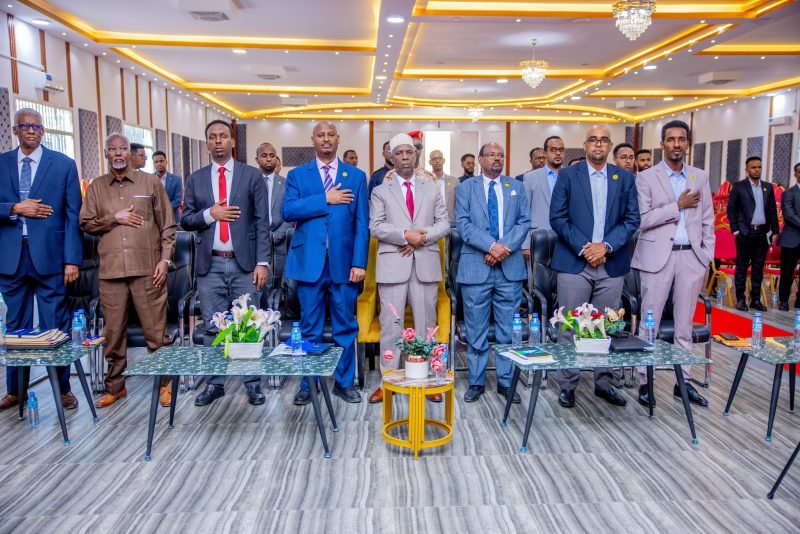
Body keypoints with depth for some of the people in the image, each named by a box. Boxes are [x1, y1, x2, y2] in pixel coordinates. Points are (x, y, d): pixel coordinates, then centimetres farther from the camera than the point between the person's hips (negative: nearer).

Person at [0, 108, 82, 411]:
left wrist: (72, 259, -7)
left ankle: (63, 388, 16)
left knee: (56, 326, 4)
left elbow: (73, 214, -2)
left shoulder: (64, 164, 2)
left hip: (49, 256, -2)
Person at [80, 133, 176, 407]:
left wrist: (165, 259, -5)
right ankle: (115, 386, 24)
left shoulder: (151, 182, 5)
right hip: (111, 271, 3)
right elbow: (86, 223, 9)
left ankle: (165, 382, 16)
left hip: (147, 269, -2)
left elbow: (167, 225, 4)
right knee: (113, 332, 10)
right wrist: (114, 218, -6)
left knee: (156, 331, 1)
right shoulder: (97, 186, 12)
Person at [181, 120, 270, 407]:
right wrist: (209, 214, -11)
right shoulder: (195, 179, 10)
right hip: (210, 265, 2)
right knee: (213, 328, 8)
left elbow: (262, 222, -2)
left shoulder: (252, 175, 3)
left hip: (244, 263, -2)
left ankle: (252, 382, 15)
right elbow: (185, 221, 9)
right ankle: (215, 382, 21)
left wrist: (262, 262, -9)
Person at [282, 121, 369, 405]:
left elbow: (362, 223, 3)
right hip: (309, 261, 0)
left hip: (344, 262, 0)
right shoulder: (297, 175, 8)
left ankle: (344, 382, 22)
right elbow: (287, 211, -7)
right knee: (310, 327, 8)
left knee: (345, 326, 7)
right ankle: (308, 384, 20)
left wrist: (359, 262, -6)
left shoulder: (356, 176, 8)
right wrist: (325, 199, -13)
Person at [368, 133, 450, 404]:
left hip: (425, 264, 2)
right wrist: (405, 235, -15)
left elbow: (444, 223, 7)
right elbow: (376, 227, -3)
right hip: (393, 265, -2)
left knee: (426, 326, 7)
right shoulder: (380, 191, 9)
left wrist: (421, 237, -10)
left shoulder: (432, 189, 15)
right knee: (390, 327, 2)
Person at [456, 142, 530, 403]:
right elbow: (462, 223, -4)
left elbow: (525, 222, 4)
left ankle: (506, 382, 18)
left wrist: (505, 247, -12)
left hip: (510, 266, 2)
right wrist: (491, 245, -16)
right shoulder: (466, 187, 8)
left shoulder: (516, 187, 14)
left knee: (508, 330, 6)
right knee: (476, 330, 6)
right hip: (476, 266, -1)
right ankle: (476, 382, 18)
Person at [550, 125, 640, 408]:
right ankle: (567, 385, 13)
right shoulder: (568, 175, 3)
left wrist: (606, 245, -10)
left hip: (612, 264, 2)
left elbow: (632, 219, 4)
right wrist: (583, 247, -12)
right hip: (574, 263, -2)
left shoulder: (625, 178, 10)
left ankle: (603, 383, 22)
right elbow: (557, 218, -3)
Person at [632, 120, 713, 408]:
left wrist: (707, 257, 5)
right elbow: (642, 220, -11)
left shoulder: (700, 177, 11)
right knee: (649, 322, 1)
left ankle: (684, 381, 19)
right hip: (658, 257, -3)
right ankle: (644, 381, 11)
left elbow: (708, 220, 12)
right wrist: (678, 205, -13)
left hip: (691, 257, 4)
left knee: (685, 324, 10)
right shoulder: (646, 177, -1)